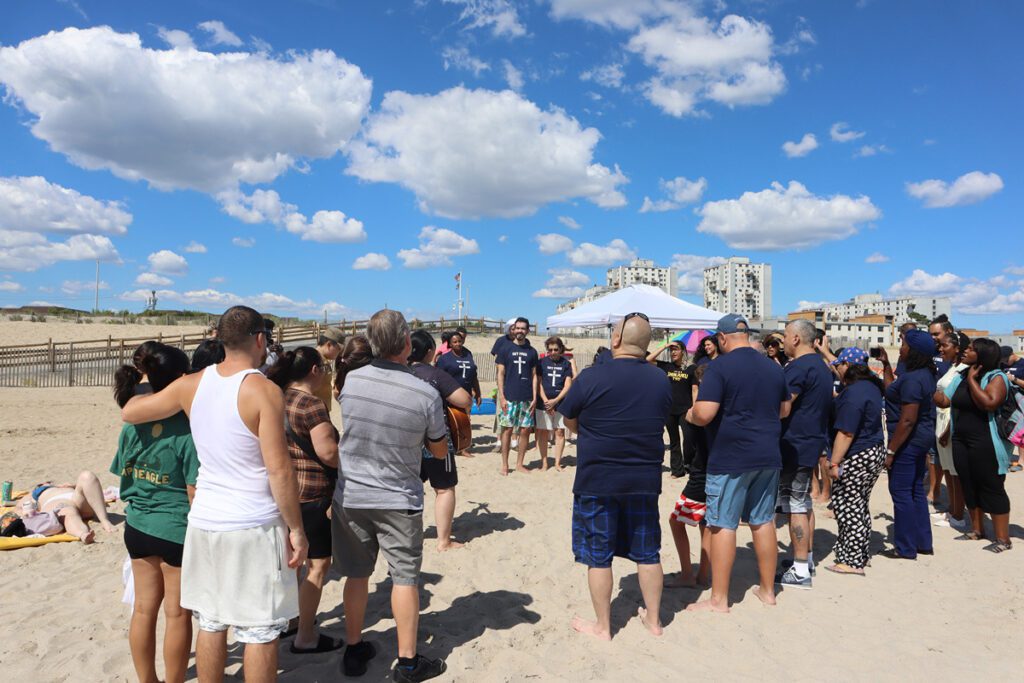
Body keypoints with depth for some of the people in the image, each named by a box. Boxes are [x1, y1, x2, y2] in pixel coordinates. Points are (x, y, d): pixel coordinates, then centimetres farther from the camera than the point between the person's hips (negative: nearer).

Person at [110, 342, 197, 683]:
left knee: (144, 609, 18)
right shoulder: (186, 430, -20)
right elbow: (195, 492, -18)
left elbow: (124, 476, 9)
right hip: (177, 530, -6)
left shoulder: (132, 426, -1)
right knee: (177, 614, 10)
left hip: (138, 525, 6)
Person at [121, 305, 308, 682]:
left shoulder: (191, 385, 0)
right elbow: (279, 470, -18)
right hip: (254, 527, -6)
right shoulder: (264, 391, -17)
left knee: (211, 622, 19)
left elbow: (129, 412, 14)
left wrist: (148, 389, 34)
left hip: (205, 523, 6)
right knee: (261, 630, 7)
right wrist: (296, 528, -9)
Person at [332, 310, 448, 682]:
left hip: (350, 496, 3)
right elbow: (440, 452, -4)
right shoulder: (426, 394, -20)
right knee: (405, 578, 10)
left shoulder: (350, 380, -12)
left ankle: (354, 651, 32)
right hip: (398, 500, -3)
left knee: (356, 575, 17)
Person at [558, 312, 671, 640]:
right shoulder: (661, 380, 0)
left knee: (598, 555, 9)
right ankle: (653, 619, 30)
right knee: (647, 552, 17)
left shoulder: (592, 378, -15)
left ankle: (602, 626, 21)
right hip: (645, 479, 5)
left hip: (597, 480, -4)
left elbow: (570, 422, -1)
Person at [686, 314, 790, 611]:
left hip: (730, 459, -6)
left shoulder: (720, 366, -13)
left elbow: (704, 414, -22)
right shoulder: (773, 367, 8)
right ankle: (767, 590, 28)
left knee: (723, 524, 1)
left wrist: (690, 415, -1)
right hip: (768, 456, 7)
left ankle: (719, 599, 9)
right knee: (763, 521, 16)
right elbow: (784, 409, 19)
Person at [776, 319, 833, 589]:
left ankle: (800, 571, 0)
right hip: (812, 443, 10)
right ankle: (807, 558, 28)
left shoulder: (798, 367, -18)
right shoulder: (821, 366, 14)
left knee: (795, 506, -5)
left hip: (795, 445, -10)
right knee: (804, 502, 18)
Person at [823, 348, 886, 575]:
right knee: (858, 505, 16)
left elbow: (846, 433, -23)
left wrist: (834, 463, -17)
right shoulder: (871, 384, 8)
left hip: (856, 458, -10)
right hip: (875, 452, 10)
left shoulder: (852, 394, -21)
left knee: (847, 506, -1)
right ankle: (860, 555, 25)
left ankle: (853, 561, 5)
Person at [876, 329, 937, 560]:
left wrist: (891, 450, -20)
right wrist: (886, 365, 16)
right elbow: (892, 391, 17)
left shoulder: (912, 379, -23)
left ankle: (906, 549, 9)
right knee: (916, 490, 18)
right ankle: (923, 543, 27)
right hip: (922, 437, 10)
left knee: (901, 492, 0)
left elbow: (907, 420, -25)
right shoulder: (925, 374, 8)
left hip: (909, 440, -10)